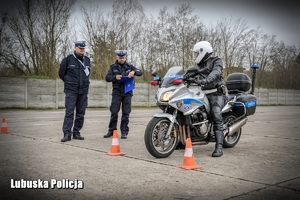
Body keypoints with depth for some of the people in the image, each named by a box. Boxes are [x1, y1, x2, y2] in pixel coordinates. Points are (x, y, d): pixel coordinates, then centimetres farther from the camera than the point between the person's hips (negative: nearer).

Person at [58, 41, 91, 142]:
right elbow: (61, 73, 5)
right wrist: (69, 82, 7)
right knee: (69, 112, -8)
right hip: (71, 90, -4)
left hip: (83, 90, 5)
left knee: (81, 113, 7)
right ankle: (67, 133, -6)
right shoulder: (68, 59, -2)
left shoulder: (87, 60, 10)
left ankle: (76, 133, 16)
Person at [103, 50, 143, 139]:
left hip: (127, 92, 0)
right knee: (114, 112, -2)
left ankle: (124, 132, 7)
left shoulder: (129, 66, 9)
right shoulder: (113, 66, 9)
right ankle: (111, 130, 9)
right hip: (117, 92, 0)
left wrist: (134, 72, -21)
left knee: (126, 113, 0)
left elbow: (140, 72, 1)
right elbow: (107, 78, 0)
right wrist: (115, 77, -19)